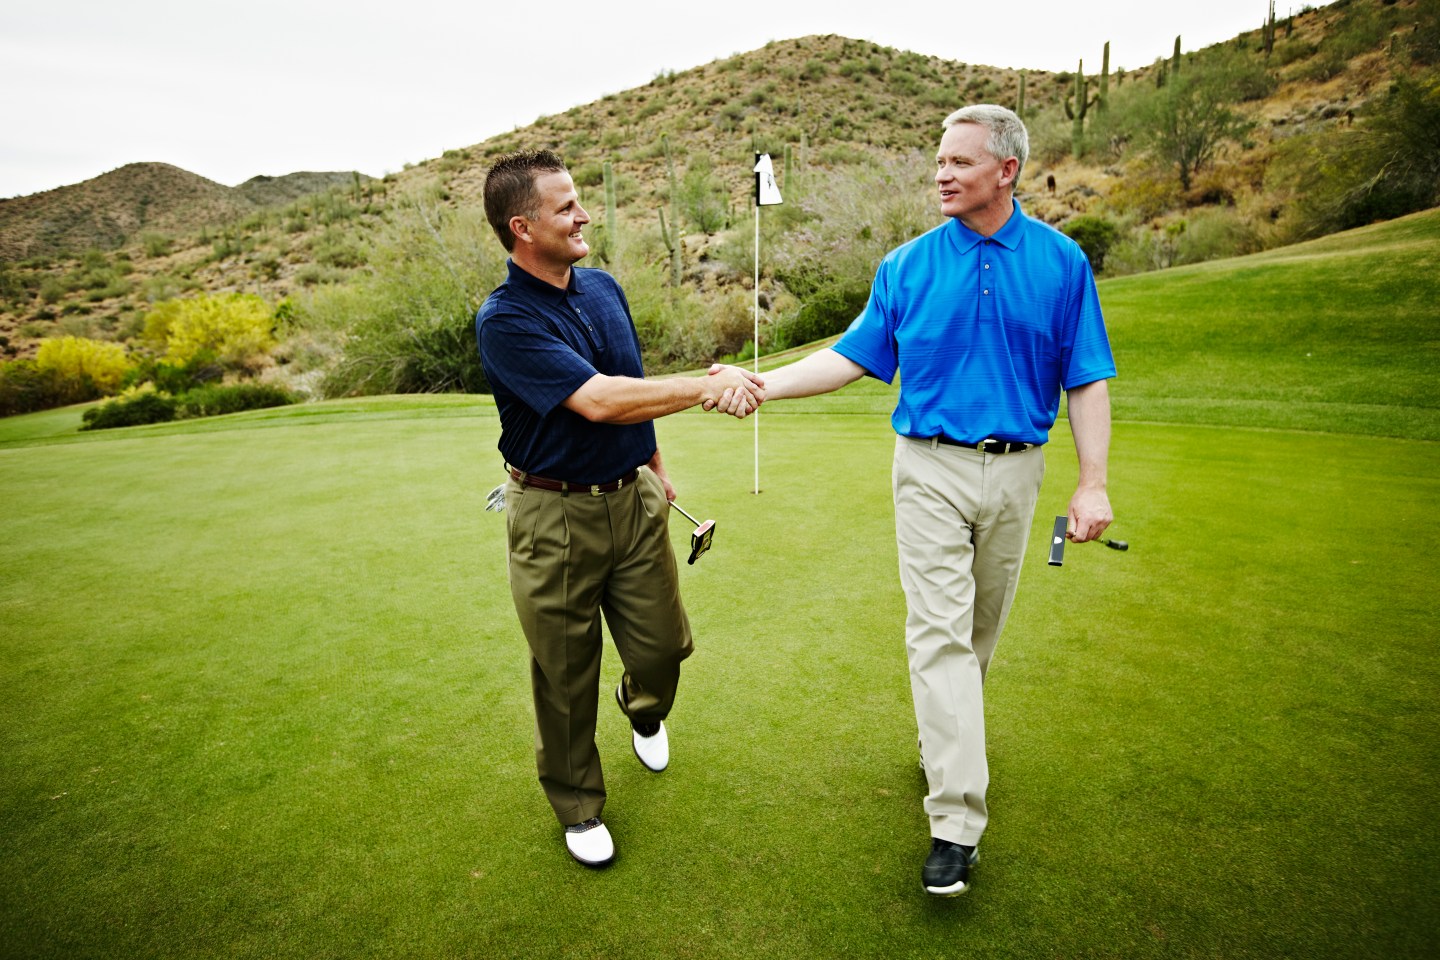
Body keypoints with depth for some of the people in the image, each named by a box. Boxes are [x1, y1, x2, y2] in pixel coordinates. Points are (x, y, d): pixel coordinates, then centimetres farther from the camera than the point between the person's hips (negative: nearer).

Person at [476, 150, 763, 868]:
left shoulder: (604, 288, 6)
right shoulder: (504, 321, -18)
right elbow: (597, 401, -29)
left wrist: (655, 464, 22)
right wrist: (709, 388, -27)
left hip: (634, 499, 6)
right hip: (555, 516, -5)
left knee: (664, 645, 10)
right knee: (566, 675, 9)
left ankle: (644, 711, 47)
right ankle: (578, 807, 33)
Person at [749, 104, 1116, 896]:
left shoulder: (1061, 262, 1)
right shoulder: (907, 265, 1)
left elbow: (1086, 380, 1)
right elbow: (854, 356, 2)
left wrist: (1092, 484, -7)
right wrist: (763, 385, -10)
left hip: (1015, 469, 2)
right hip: (930, 469, -1)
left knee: (981, 624, 14)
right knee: (938, 631, -5)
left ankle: (945, 731, 41)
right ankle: (956, 822, 0)